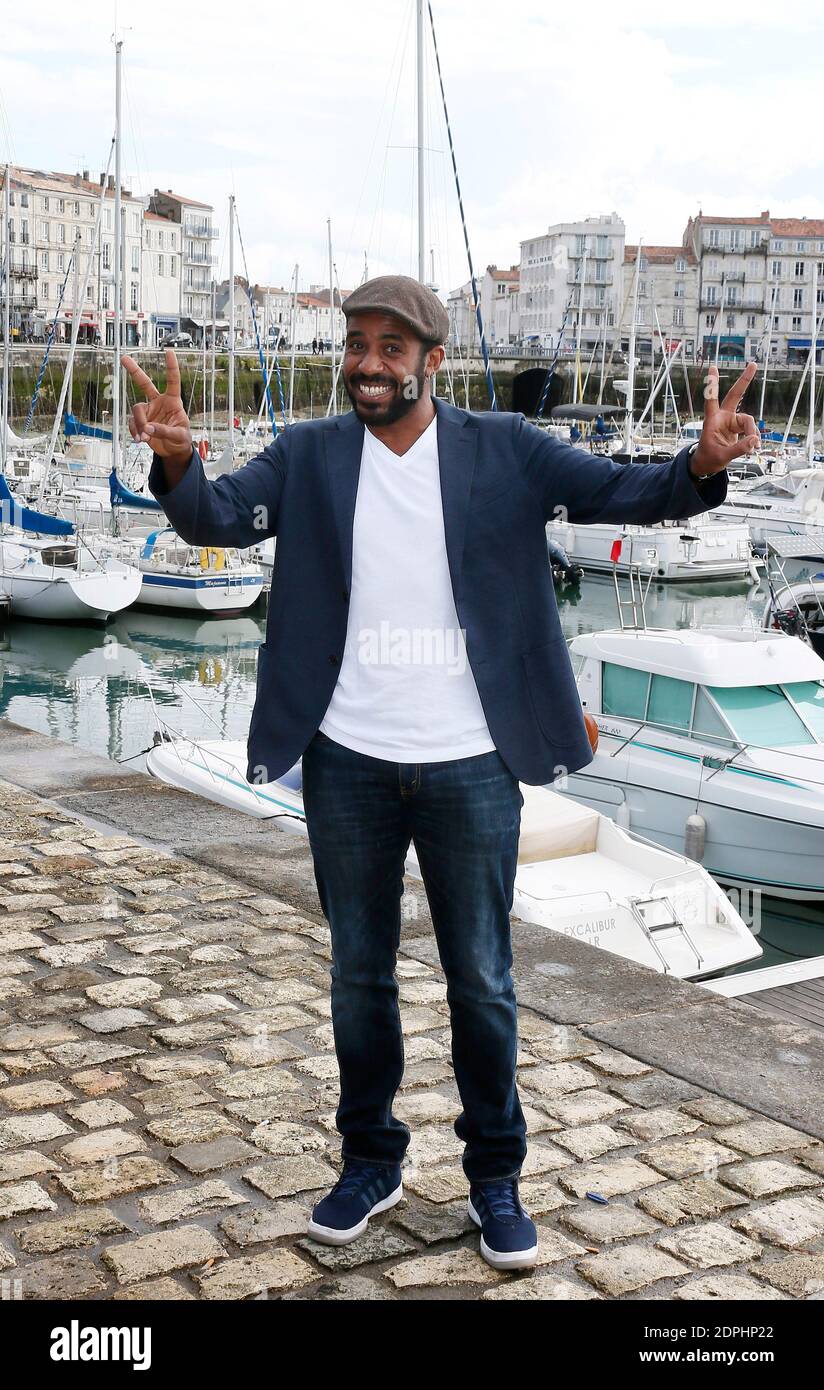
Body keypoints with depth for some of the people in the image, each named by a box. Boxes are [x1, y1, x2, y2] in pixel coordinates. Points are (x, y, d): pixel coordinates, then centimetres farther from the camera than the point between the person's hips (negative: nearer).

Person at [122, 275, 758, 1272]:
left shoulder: (504, 451, -2)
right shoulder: (309, 456, 1)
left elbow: (625, 492, -7)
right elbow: (220, 518, -10)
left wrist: (701, 464, -28)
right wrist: (176, 462, -32)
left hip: (470, 766, -1)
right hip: (348, 762, 2)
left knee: (481, 982, 10)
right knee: (359, 975, 15)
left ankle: (494, 1175, 29)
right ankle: (370, 1161, 34)